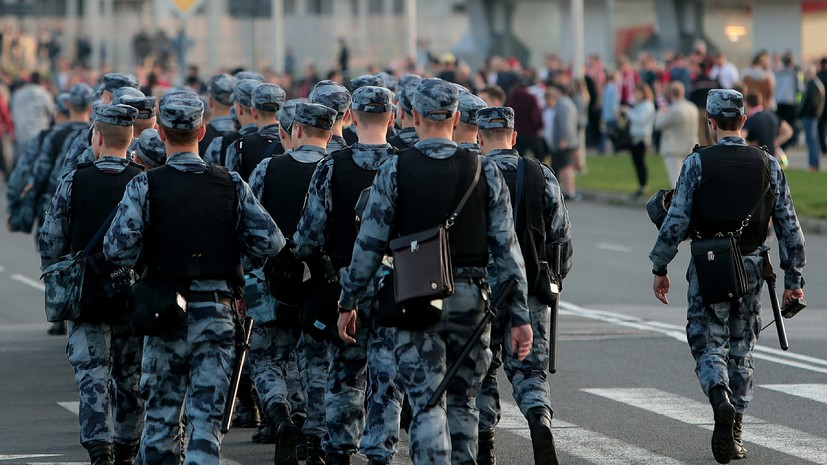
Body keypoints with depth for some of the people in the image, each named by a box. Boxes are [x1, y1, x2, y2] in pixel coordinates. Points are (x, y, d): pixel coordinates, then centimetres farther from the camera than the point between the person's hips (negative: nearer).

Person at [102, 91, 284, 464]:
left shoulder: (145, 185, -7)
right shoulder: (230, 184, 0)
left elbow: (118, 249, -15)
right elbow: (270, 242, -3)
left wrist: (145, 257, 6)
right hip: (217, 310, 1)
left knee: (161, 412, 11)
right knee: (207, 414, 1)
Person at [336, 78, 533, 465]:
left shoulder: (394, 171, -5)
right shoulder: (484, 171, 0)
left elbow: (369, 243, -4)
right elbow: (505, 247, -1)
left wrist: (348, 302, 6)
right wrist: (519, 316, 2)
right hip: (470, 297, 2)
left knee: (427, 403, -3)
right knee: (462, 401, 16)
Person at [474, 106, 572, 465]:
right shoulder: (542, 176, 3)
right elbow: (562, 237, 5)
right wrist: (556, 280, 18)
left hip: (482, 286, -2)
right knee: (529, 368, 6)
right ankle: (540, 423, -21)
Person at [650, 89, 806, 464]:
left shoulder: (697, 163, -7)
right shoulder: (768, 165, 2)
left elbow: (676, 222, -10)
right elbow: (789, 227, 2)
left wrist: (659, 268, 0)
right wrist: (793, 279, 8)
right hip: (751, 265, 3)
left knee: (708, 345, 4)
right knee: (741, 350, 13)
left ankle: (720, 399, -26)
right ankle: (734, 434, 14)